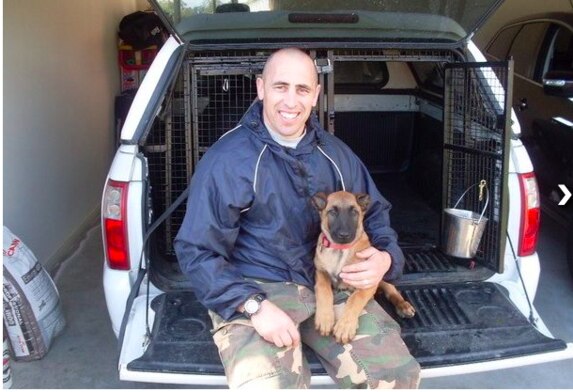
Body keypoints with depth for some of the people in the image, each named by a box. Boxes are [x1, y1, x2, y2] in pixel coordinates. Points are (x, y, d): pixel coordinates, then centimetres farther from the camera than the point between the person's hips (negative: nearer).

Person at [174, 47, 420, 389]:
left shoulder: (336, 153, 7)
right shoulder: (227, 159, -9)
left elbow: (375, 212, 17)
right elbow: (197, 252, -9)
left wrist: (386, 257, -6)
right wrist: (254, 306, -22)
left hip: (332, 286, 4)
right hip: (253, 291, -4)